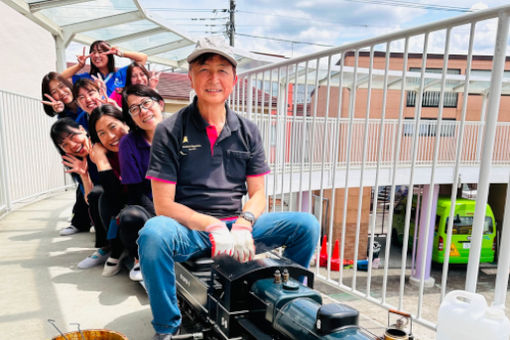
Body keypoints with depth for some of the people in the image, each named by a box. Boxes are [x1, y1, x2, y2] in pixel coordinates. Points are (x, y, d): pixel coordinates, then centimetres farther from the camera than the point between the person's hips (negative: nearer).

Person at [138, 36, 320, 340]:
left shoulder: (248, 131, 7)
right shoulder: (170, 131, -3)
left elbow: (258, 194, 5)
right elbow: (164, 204, -8)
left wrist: (243, 224, -16)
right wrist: (212, 227, -21)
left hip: (236, 226, 3)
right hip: (190, 229, -2)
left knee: (306, 225, -14)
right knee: (153, 234, -35)